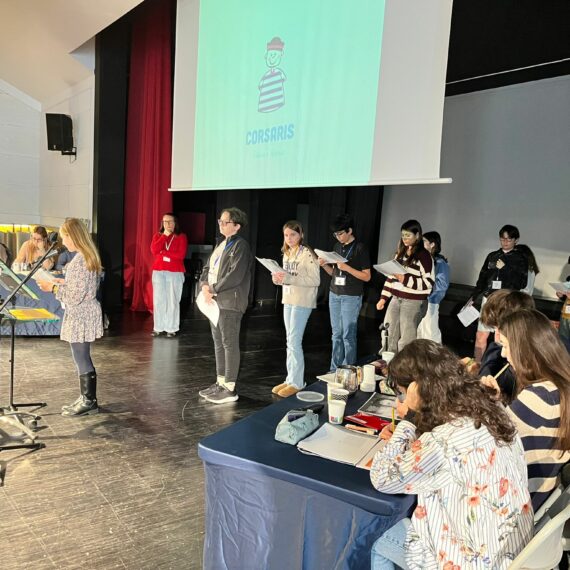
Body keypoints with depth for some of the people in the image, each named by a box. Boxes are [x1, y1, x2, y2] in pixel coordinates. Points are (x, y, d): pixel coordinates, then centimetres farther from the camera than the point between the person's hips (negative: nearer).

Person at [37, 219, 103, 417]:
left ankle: (88, 402, 12)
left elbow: (76, 296, -22)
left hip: (80, 316, -10)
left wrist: (52, 288, -13)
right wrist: (64, 282, 14)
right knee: (83, 359, 17)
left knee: (82, 360, 1)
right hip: (84, 315, 10)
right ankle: (88, 399, 26)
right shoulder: (88, 256, 9)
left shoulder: (80, 260, -21)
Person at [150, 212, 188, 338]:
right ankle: (158, 327, 11)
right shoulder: (158, 236, 11)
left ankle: (172, 329, 1)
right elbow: (154, 251, -7)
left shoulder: (181, 237, 2)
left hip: (175, 273, -3)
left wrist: (163, 252, -7)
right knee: (158, 301, 3)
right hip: (158, 272, 3)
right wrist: (164, 235, -7)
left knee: (173, 301, -5)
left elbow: (181, 255, -11)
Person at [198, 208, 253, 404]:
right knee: (218, 343, 14)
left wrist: (213, 289, -14)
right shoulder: (221, 244, 18)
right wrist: (204, 286, -3)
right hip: (215, 301, 9)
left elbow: (235, 276, -20)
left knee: (229, 344, -4)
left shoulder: (240, 246, -11)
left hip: (230, 303, -9)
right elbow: (207, 268, 17)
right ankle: (220, 383, 25)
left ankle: (230, 388, 3)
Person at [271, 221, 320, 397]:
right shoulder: (287, 254, 13)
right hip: (288, 300, 8)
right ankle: (291, 379, 20)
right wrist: (278, 278, -3)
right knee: (291, 342, 12)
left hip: (302, 302, -8)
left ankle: (296, 382, 2)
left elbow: (315, 280, -17)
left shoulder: (307, 253, -11)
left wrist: (289, 278, -23)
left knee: (294, 341, -8)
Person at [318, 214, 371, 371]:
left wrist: (347, 268, -18)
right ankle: (335, 369, 18)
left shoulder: (360, 248, -7)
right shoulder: (337, 246, 12)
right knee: (337, 334, 11)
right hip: (334, 294, 6)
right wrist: (324, 265, -1)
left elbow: (367, 276, -9)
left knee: (348, 335, -4)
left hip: (351, 297, -6)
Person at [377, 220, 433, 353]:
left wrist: (405, 279, -22)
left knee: (406, 342, -5)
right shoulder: (400, 253, 14)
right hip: (396, 299, 7)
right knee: (391, 338, 11)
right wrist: (383, 298, 14)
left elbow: (429, 283, -13)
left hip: (414, 302, -7)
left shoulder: (423, 255, -8)